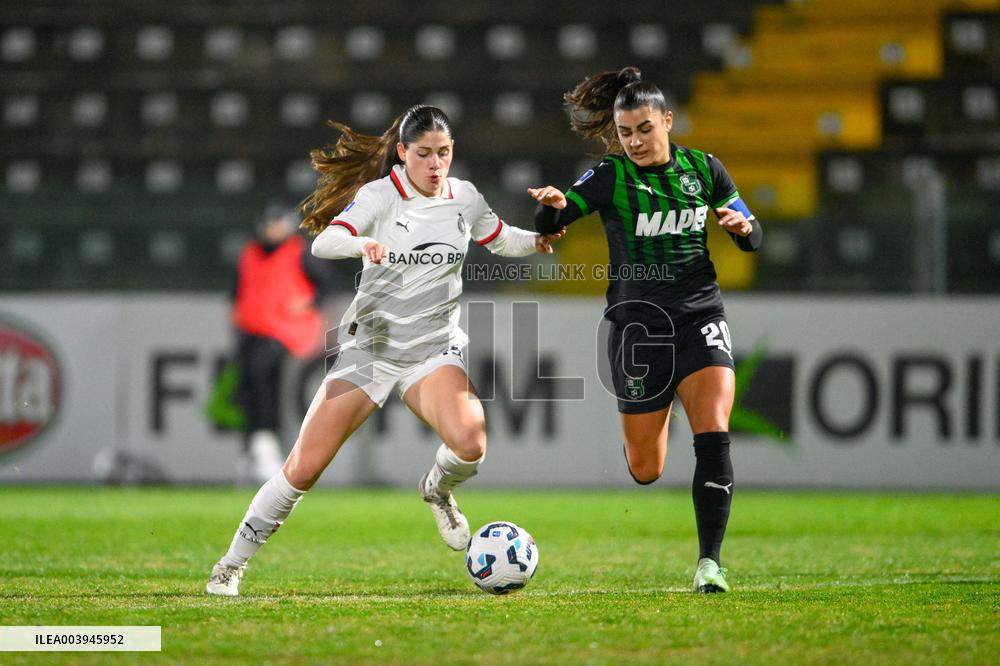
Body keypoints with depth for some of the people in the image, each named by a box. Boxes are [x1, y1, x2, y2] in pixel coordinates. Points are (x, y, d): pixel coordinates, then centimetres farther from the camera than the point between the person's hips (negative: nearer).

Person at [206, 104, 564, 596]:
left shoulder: (465, 198, 3)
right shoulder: (379, 195, -10)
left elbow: (500, 240, 23)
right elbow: (323, 242, -27)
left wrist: (538, 241, 2)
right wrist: (362, 244, -48)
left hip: (434, 350, 2)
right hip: (369, 346, -2)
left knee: (470, 443, -28)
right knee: (302, 469, -9)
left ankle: (437, 490, 9)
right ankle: (231, 566, 10)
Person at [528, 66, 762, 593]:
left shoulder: (703, 169, 3)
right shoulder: (610, 177, -6)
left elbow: (751, 238, 12)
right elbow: (546, 227, -17)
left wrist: (743, 226, -11)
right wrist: (551, 206, -39)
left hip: (700, 316, 1)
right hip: (637, 325, -1)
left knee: (713, 437, -19)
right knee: (644, 469, 4)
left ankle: (709, 562, -13)